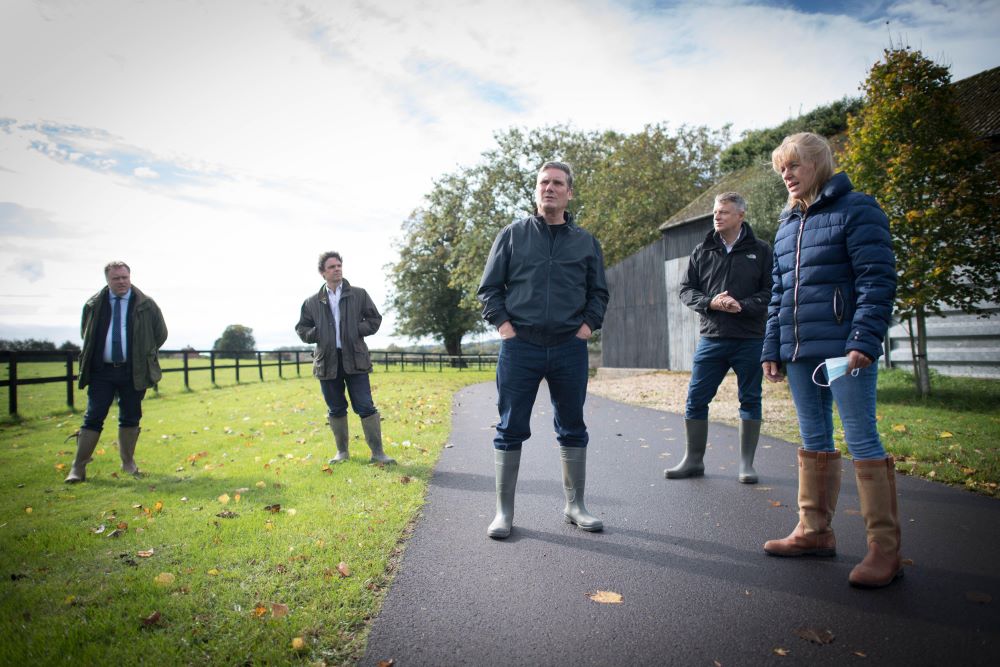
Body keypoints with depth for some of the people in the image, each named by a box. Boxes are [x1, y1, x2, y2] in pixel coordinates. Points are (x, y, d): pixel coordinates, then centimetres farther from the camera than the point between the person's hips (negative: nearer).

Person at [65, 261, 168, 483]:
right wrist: (94, 355, 12)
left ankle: (128, 462, 23)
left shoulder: (146, 305, -1)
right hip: (101, 371, 0)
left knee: (130, 418, 8)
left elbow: (161, 333, 9)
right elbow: (85, 334, 20)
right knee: (93, 418, 0)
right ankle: (78, 468, 6)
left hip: (133, 372, 0)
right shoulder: (93, 305, 3)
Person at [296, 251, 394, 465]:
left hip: (355, 359, -2)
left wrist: (356, 330, -8)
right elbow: (301, 328, 14)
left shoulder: (359, 295, 6)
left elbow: (374, 319, 7)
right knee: (336, 409, 10)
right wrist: (318, 335, -4)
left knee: (366, 407, -3)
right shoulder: (312, 302, 9)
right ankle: (342, 451, 24)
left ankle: (377, 452, 2)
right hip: (327, 361, 2)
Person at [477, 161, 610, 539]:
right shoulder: (513, 235, 6)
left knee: (573, 429, 10)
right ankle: (504, 511, 13)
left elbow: (599, 292, 17)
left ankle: (575, 506, 24)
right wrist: (503, 324, -5)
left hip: (570, 349, 2)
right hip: (520, 347, -2)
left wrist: (588, 325, 2)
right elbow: (489, 288, 6)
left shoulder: (586, 242, 11)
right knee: (511, 429, 2)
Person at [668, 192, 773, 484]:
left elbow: (771, 291, -2)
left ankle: (746, 464, 18)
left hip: (750, 339, -1)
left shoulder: (760, 251, 3)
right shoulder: (702, 251, 9)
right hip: (712, 337, 2)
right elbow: (686, 289, 7)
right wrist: (710, 302, -11)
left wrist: (742, 305, -18)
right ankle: (693, 460, 15)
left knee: (750, 400, 6)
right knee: (696, 399, 1)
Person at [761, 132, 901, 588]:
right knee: (813, 442, 13)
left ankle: (885, 549, 6)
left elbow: (877, 280, -11)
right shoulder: (787, 224, 17)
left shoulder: (856, 210, -4)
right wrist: (772, 349, 14)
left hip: (844, 349, -7)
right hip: (799, 352, 8)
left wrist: (865, 340, -20)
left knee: (863, 442, -3)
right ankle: (814, 532, 23)